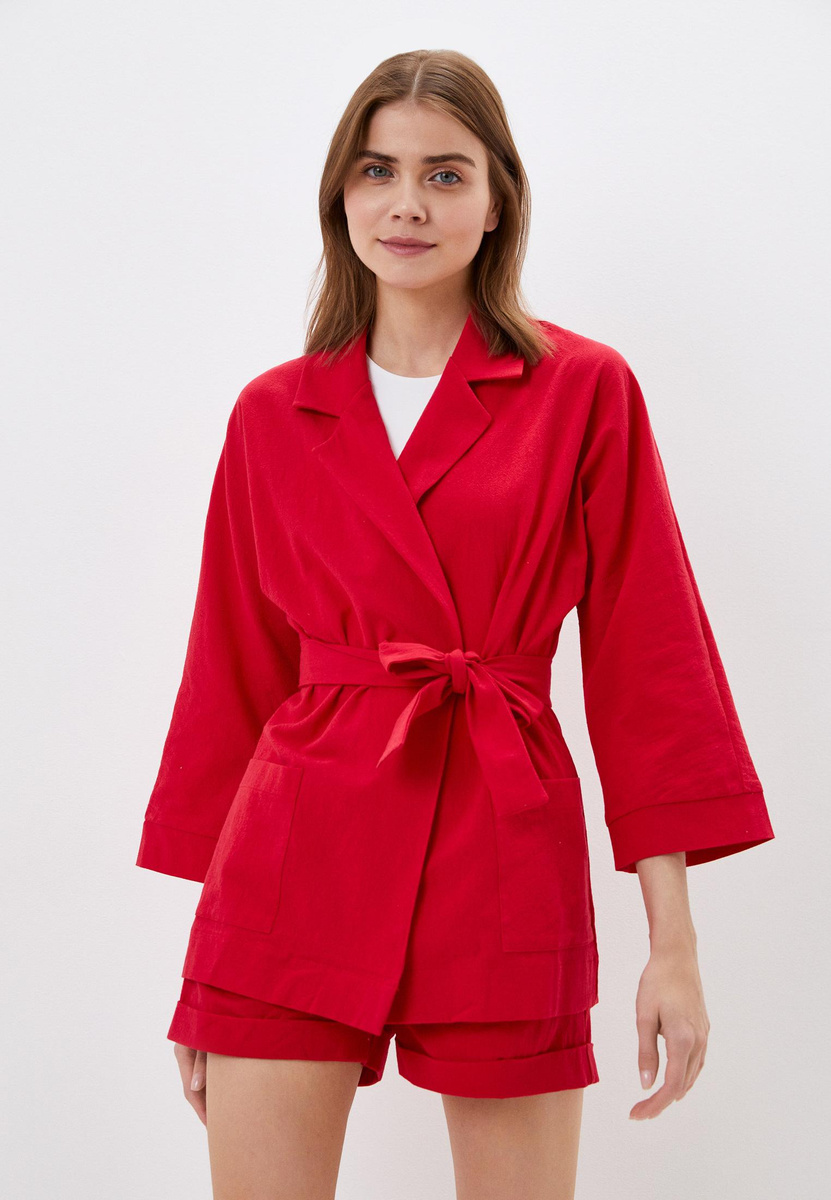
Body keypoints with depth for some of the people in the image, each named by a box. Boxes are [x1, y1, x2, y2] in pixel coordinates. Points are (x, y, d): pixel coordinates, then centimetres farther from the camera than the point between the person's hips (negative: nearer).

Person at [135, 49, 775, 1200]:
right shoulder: (275, 414, 8)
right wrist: (203, 973, 11)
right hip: (299, 850, 2)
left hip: (505, 862, -1)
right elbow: (237, 673, 12)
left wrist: (675, 942, -4)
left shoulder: (583, 390, 2)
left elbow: (647, 656, 1)